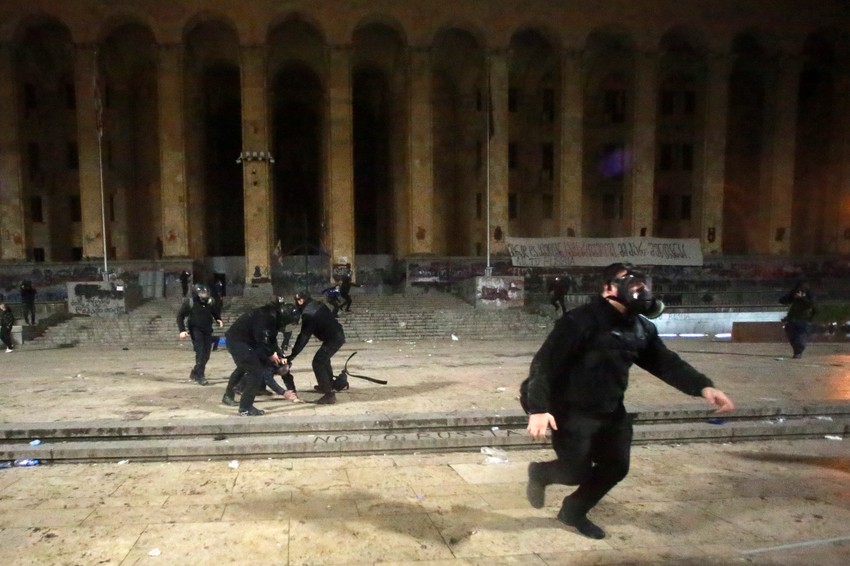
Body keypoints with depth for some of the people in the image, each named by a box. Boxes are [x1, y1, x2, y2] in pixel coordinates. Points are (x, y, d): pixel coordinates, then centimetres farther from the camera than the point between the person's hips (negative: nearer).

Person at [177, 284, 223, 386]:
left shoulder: (211, 302, -6)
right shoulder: (189, 302, -13)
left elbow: (216, 313, 11)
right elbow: (180, 316, -5)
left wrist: (218, 320, -10)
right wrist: (182, 330, -14)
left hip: (207, 330, 4)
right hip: (195, 330, -4)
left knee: (206, 354, 6)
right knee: (200, 352, -15)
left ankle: (195, 373, 28)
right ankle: (200, 376, -8)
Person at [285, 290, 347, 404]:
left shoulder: (308, 313, -18)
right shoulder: (318, 305, 9)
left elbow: (304, 336, -20)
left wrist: (292, 355, -18)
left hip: (333, 338, -9)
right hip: (338, 335, 9)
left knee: (318, 362, -9)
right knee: (323, 360, 26)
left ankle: (329, 394, -12)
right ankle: (330, 384, 42)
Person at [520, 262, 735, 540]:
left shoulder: (642, 328, 2)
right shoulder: (581, 321, -23)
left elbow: (665, 362, 4)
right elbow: (545, 361, -25)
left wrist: (702, 386, -13)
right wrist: (538, 408, -32)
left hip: (610, 411, 8)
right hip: (572, 411, -8)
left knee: (616, 466, 11)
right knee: (578, 472, -4)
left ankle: (574, 511, 34)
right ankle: (539, 473, 31)